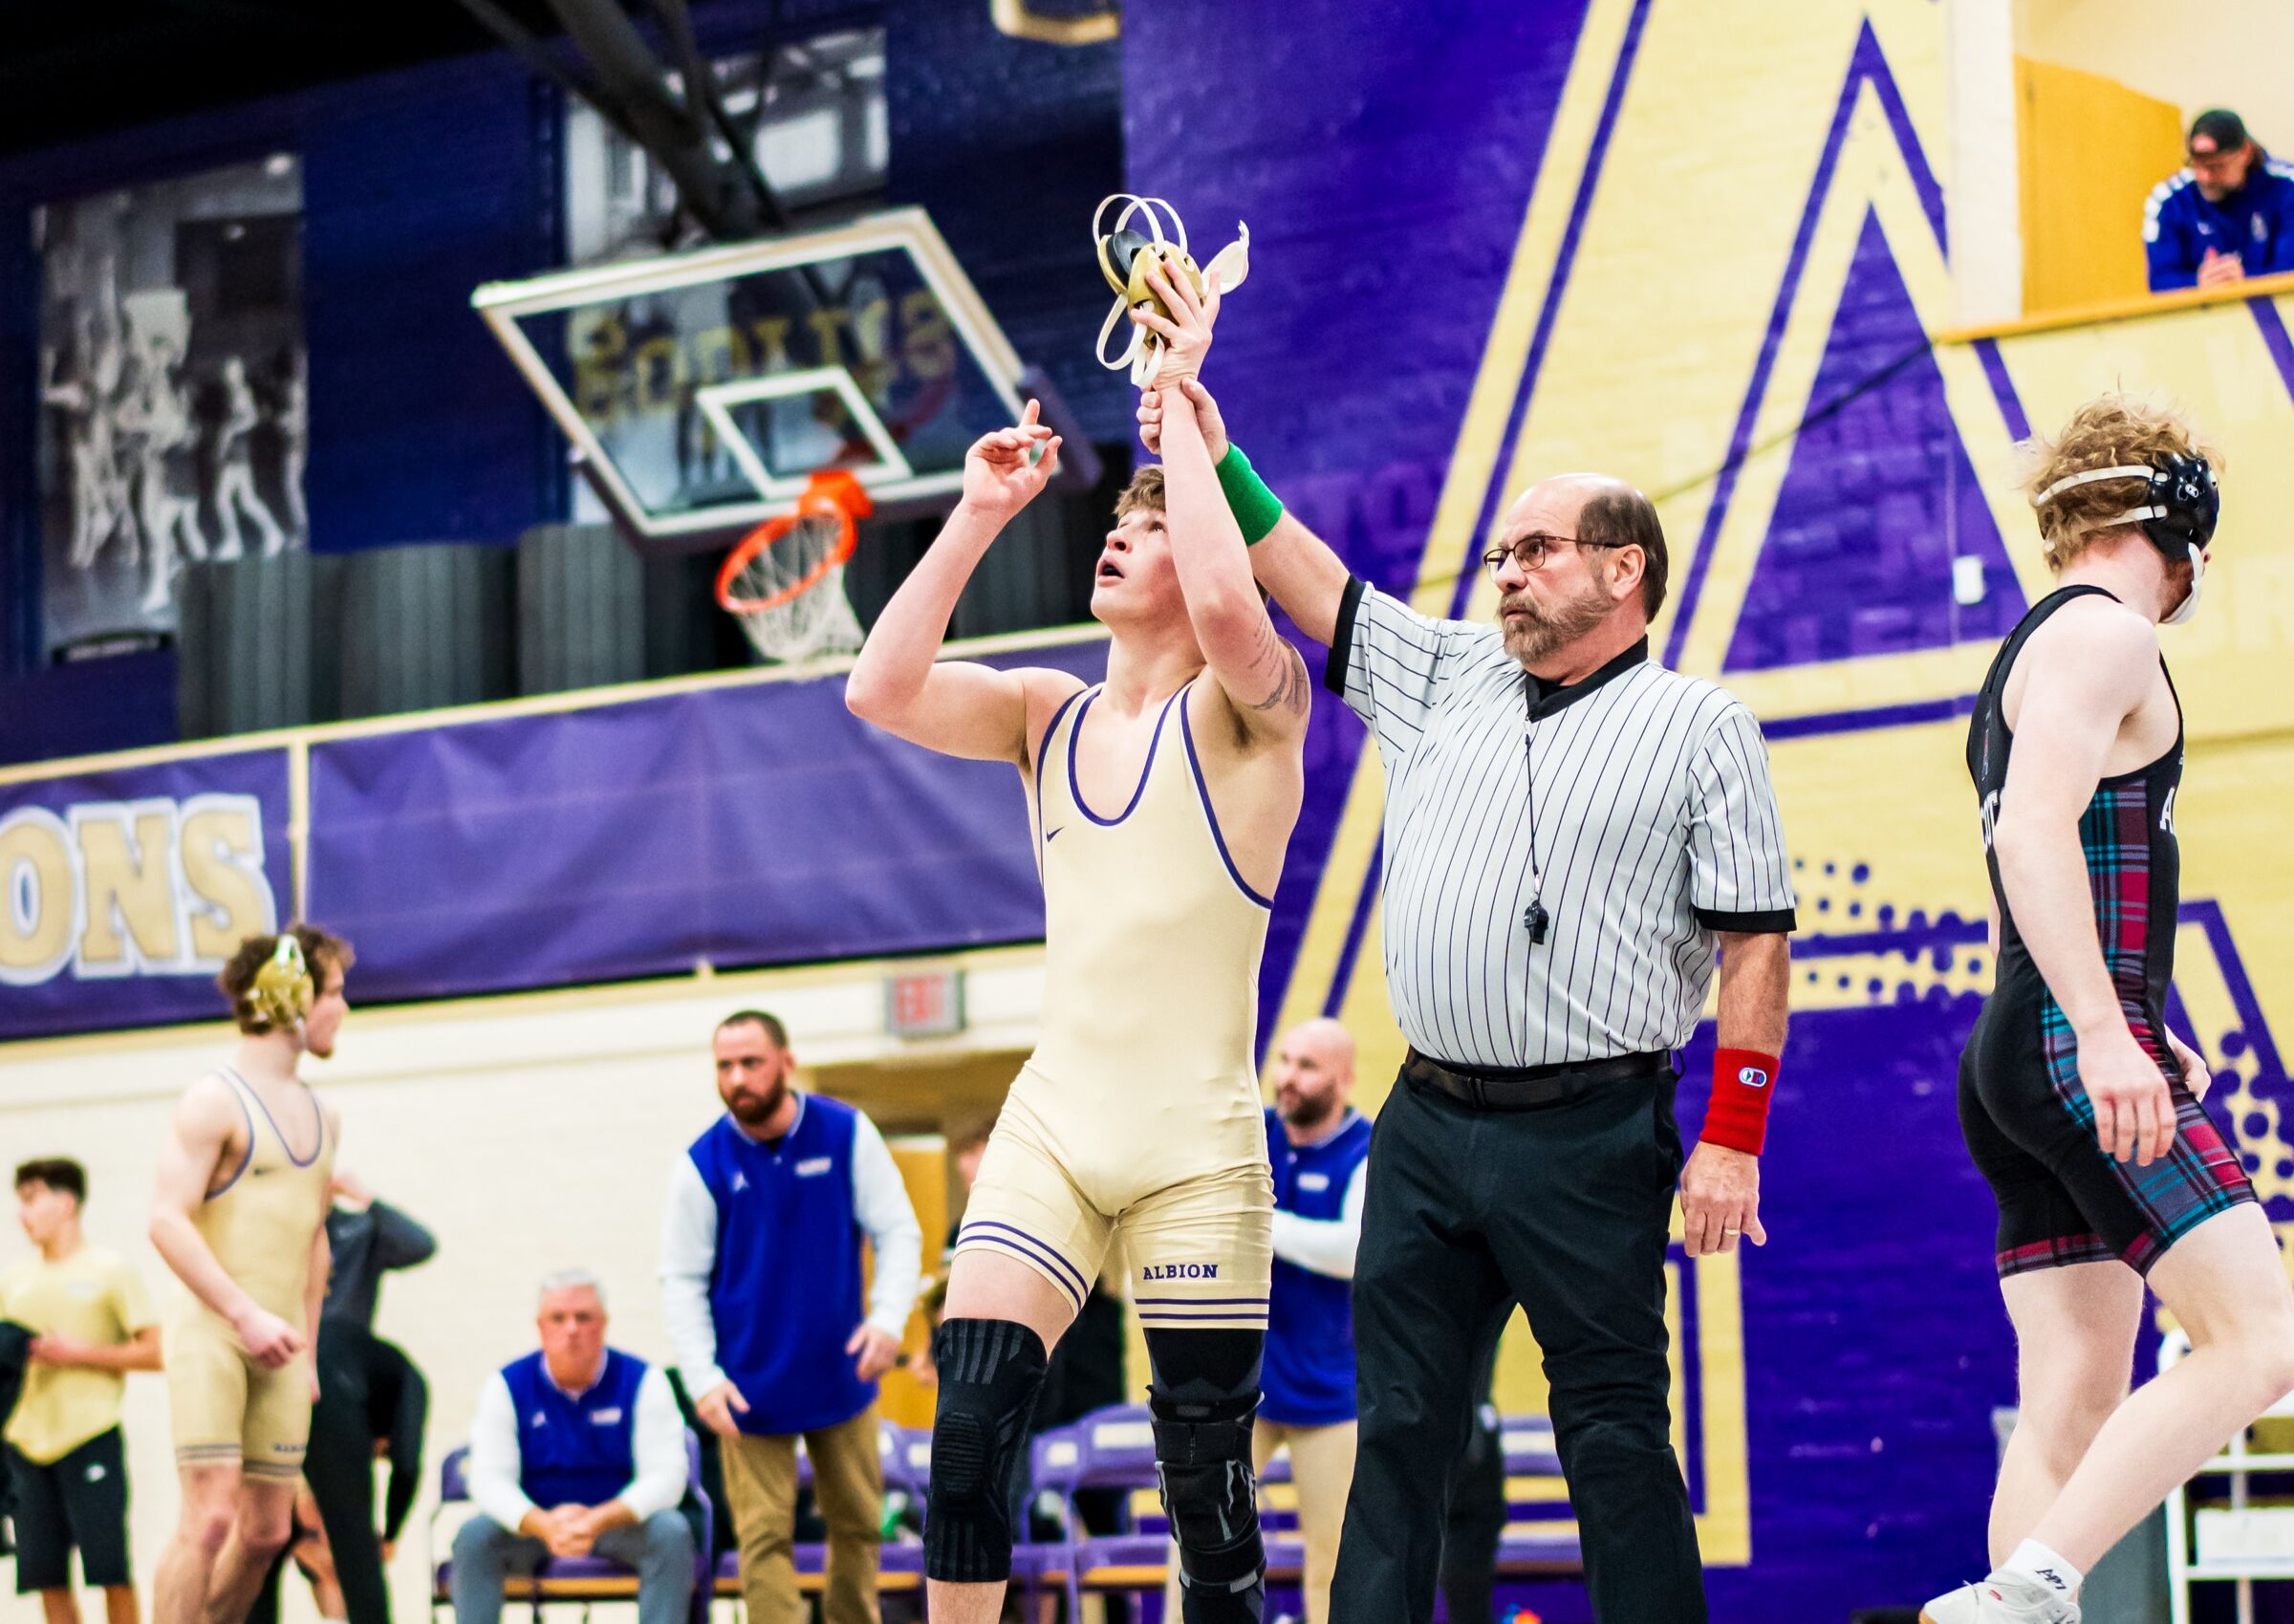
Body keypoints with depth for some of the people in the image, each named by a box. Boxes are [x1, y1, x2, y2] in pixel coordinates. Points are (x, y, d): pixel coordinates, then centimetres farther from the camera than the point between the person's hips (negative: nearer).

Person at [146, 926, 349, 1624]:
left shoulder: (321, 1118, 17)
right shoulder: (216, 1101, -7)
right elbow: (168, 1221, -16)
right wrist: (245, 1314, -23)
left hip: (279, 1345, 7)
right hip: (209, 1332, -7)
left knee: (267, 1529, 6)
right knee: (211, 1515, -15)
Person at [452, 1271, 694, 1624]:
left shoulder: (641, 1381, -7)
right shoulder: (507, 1386, -4)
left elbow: (666, 1476, -15)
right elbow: (490, 1478, -12)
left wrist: (599, 1521, -33)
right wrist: (545, 1525, -33)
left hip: (621, 1522, -1)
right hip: (534, 1524, 1)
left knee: (672, 1532, -31)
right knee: (474, 1536, -28)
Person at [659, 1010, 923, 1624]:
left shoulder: (846, 1133, -5)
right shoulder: (703, 1164, -8)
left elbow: (898, 1232, -1)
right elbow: (683, 1282, -5)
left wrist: (889, 1318, -18)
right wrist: (702, 1379, -16)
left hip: (841, 1377, 2)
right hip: (751, 1387, -2)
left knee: (858, 1524, 11)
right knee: (765, 1537, -5)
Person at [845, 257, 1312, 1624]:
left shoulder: (1248, 713, -4)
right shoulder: (1049, 717, 11)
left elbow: (1228, 607, -27)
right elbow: (882, 691, -3)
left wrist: (1183, 421, -16)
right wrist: (980, 516, -5)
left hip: (1195, 1147, -4)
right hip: (1055, 1121, 4)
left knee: (1206, 1474, 2)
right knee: (972, 1400, -14)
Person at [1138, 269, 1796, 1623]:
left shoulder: (1700, 727, 0)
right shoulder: (1446, 677, 15)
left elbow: (1755, 943, -4)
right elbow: (1301, 582, 16)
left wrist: (1733, 1141, -10)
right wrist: (1209, 451, 6)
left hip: (1591, 1138, -5)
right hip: (1429, 1119, 5)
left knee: (1615, 1433, -2)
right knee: (1398, 1424, 6)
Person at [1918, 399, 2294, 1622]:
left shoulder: (2028, 651, 25)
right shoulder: (2104, 636, -6)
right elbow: (2034, 829, -22)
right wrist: (2105, 1031, -30)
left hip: (2015, 1065, 10)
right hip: (2079, 1058, -10)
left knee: (2075, 1401, 4)